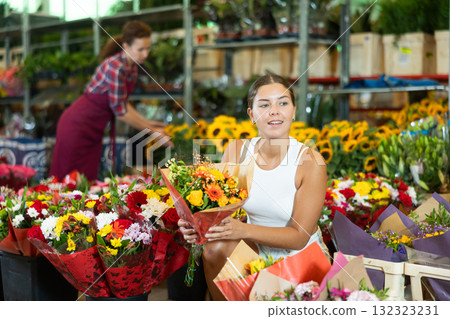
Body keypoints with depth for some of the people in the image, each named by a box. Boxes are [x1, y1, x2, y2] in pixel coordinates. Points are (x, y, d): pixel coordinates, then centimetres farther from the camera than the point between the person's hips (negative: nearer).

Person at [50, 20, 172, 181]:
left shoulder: (132, 67, 2)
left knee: (88, 179, 10)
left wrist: (147, 122, 7)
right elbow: (120, 112, -21)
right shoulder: (115, 67, -25)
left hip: (94, 130, 9)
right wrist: (152, 131, -13)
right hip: (78, 126, -8)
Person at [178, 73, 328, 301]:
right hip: (256, 248, 4)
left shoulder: (309, 162, -19)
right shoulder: (236, 151, -7)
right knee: (216, 247, -24)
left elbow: (300, 237, -18)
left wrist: (244, 230, -31)